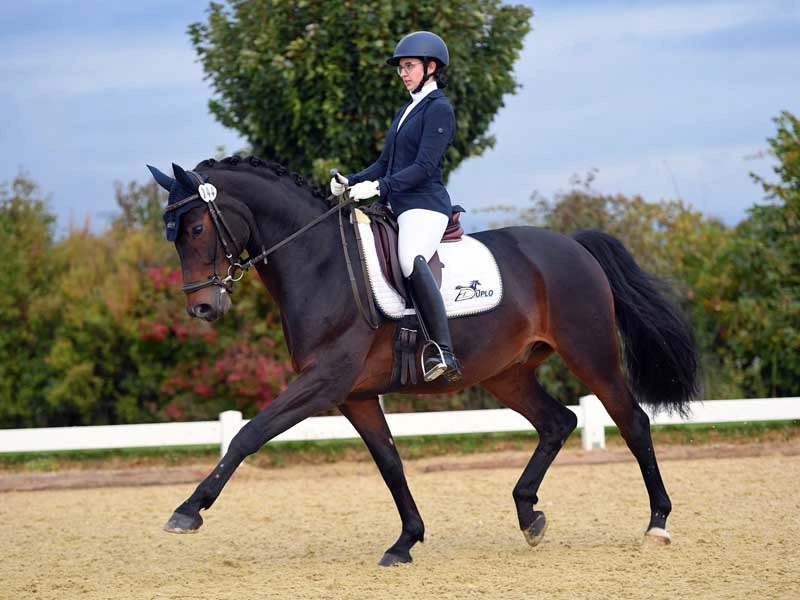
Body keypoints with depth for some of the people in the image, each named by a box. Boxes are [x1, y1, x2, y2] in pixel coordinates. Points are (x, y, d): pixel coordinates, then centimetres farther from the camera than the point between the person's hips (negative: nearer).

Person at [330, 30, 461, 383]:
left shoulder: (439, 109, -5)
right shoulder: (407, 111, 22)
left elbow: (424, 167, -15)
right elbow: (385, 164, 22)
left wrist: (378, 187, -24)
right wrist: (351, 182, 5)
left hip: (424, 206, -11)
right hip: (395, 208, 11)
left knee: (410, 259, -36)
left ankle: (444, 354, -42)